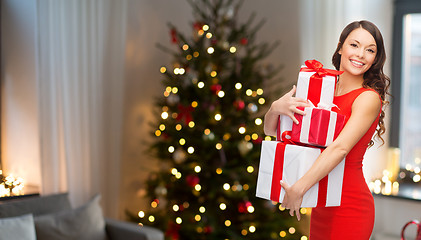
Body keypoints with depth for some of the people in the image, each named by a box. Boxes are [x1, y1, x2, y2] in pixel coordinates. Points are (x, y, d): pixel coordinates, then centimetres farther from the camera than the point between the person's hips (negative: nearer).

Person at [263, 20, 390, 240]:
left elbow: (340, 148, -23)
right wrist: (275, 108, -15)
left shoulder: (369, 98, -10)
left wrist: (298, 189, -29)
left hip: (349, 207, -5)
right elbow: (270, 130, 7)